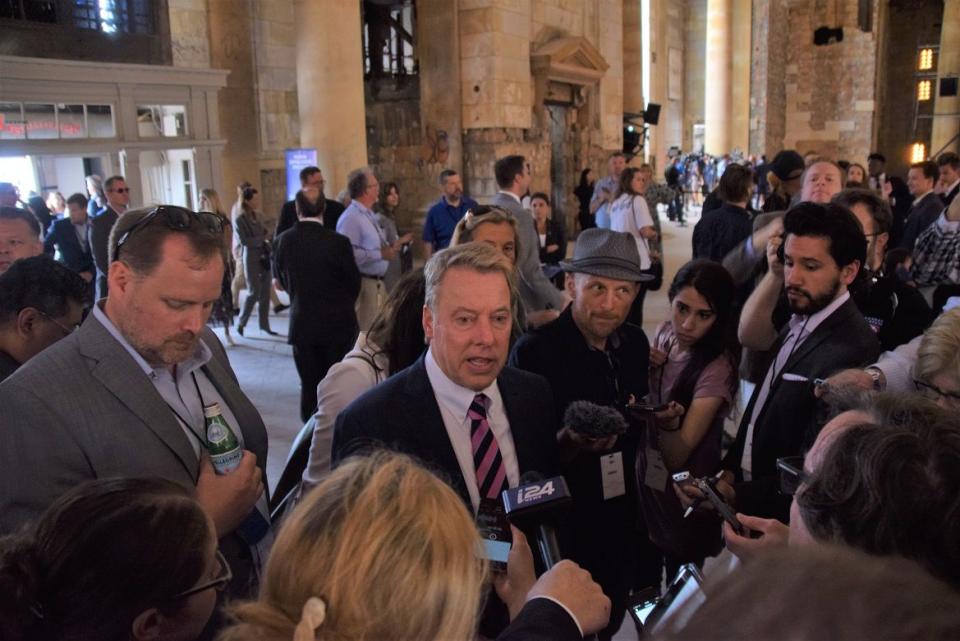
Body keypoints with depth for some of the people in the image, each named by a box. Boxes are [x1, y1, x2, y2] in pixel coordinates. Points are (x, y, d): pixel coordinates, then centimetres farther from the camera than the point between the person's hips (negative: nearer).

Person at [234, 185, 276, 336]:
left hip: (265, 257, 6)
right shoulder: (240, 220, -9)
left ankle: (264, 325, 15)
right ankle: (240, 323, 15)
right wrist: (262, 238, -9)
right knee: (254, 292, -3)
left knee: (265, 293, 7)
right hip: (252, 259, -6)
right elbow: (244, 241, -15)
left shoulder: (258, 216, 10)